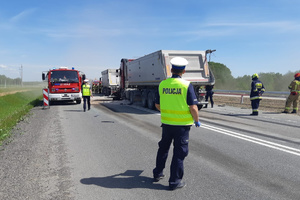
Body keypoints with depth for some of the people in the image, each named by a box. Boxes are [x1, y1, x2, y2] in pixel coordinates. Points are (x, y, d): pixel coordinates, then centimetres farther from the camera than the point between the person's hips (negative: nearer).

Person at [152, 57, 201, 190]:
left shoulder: (162, 84, -1)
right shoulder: (186, 85, -13)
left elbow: (157, 105, 8)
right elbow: (193, 107, -15)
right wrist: (196, 120, 3)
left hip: (166, 122, 4)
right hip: (182, 124, -4)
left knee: (163, 148, 22)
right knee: (179, 152, 7)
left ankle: (157, 174, 35)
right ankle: (174, 181, 16)